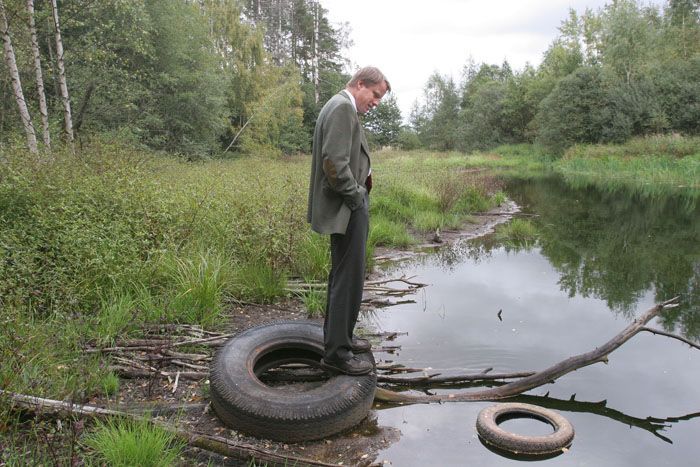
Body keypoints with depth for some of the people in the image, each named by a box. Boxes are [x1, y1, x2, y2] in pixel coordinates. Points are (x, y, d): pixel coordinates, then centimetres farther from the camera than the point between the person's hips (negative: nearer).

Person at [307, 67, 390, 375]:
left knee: (342, 275, 18)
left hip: (348, 206, 11)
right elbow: (334, 161, -25)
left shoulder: (340, 107, 18)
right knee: (349, 278, -5)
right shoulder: (343, 108, -14)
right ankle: (336, 352, 4)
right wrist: (356, 196, -16)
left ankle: (338, 336, 32)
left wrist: (363, 173, 9)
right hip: (347, 209, -11)